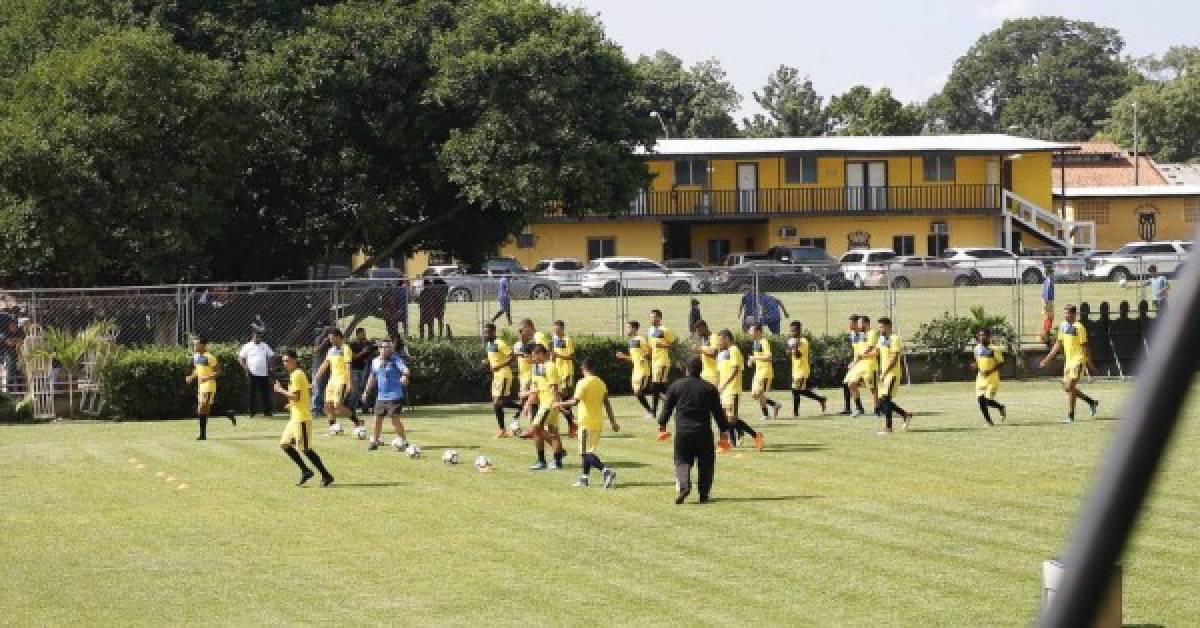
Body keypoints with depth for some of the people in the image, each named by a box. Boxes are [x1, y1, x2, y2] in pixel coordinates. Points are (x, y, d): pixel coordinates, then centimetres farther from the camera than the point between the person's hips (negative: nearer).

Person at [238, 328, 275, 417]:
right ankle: (251, 412, 6)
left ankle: (267, 411, 8)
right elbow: (240, 358, 3)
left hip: (264, 374, 2)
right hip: (252, 374, -2)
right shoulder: (247, 346, 2)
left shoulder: (265, 346, 11)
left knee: (265, 393, 2)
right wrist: (245, 367, -11)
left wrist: (269, 368, 4)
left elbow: (270, 356, 17)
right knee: (251, 394, 0)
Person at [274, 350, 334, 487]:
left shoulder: (296, 375, -15)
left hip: (301, 418, -10)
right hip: (295, 418, 10)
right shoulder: (298, 374, 16)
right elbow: (309, 392, 22)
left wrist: (280, 390, -13)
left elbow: (296, 396, -23)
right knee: (285, 444, 10)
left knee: (306, 449, -7)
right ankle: (305, 471, 13)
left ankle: (326, 476, -3)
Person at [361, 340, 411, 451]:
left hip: (394, 396, -6)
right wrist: (366, 391, 26)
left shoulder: (395, 360, -9)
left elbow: (405, 369, -26)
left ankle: (403, 441, 2)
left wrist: (405, 376, -48)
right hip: (381, 396, 6)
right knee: (378, 418, 11)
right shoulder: (375, 362, 9)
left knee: (395, 419, -10)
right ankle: (375, 441, 26)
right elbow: (372, 378, 23)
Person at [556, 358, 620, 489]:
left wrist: (561, 404, -7)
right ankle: (584, 478, 22)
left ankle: (606, 471, -27)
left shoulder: (583, 383, -12)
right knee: (588, 452, 18)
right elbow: (607, 404, 10)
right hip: (599, 423, 7)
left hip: (587, 423, -7)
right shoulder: (601, 383, 9)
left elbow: (575, 401, -22)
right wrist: (613, 422, 13)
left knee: (587, 453, -8)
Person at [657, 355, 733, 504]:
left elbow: (667, 408, 8)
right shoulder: (709, 389, 1)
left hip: (682, 432, 0)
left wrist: (662, 426, 22)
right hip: (704, 433, 0)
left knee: (682, 461, 8)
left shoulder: (676, 386, 2)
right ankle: (704, 493, 10)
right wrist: (724, 433, 9)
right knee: (705, 463, 12)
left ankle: (683, 485, -17)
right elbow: (718, 413, 2)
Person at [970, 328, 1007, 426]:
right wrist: (975, 366, -1)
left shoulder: (994, 349, -10)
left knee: (988, 400, -10)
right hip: (981, 378, 5)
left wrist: (990, 371, -20)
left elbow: (1000, 363, -9)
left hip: (992, 378, -5)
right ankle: (987, 420, 10)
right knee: (980, 399, -4)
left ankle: (1001, 407, 21)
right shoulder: (977, 348, 8)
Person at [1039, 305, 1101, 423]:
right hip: (1068, 360, 8)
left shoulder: (1079, 327, -13)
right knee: (1068, 388, 11)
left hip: (1078, 360, -8)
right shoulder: (1063, 326, 9)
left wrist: (1089, 364, -12)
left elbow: (1084, 347, -12)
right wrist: (1048, 358, 13)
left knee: (1070, 387, -12)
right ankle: (1091, 402, 28)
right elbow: (1058, 344, 16)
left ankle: (1070, 416, -6)